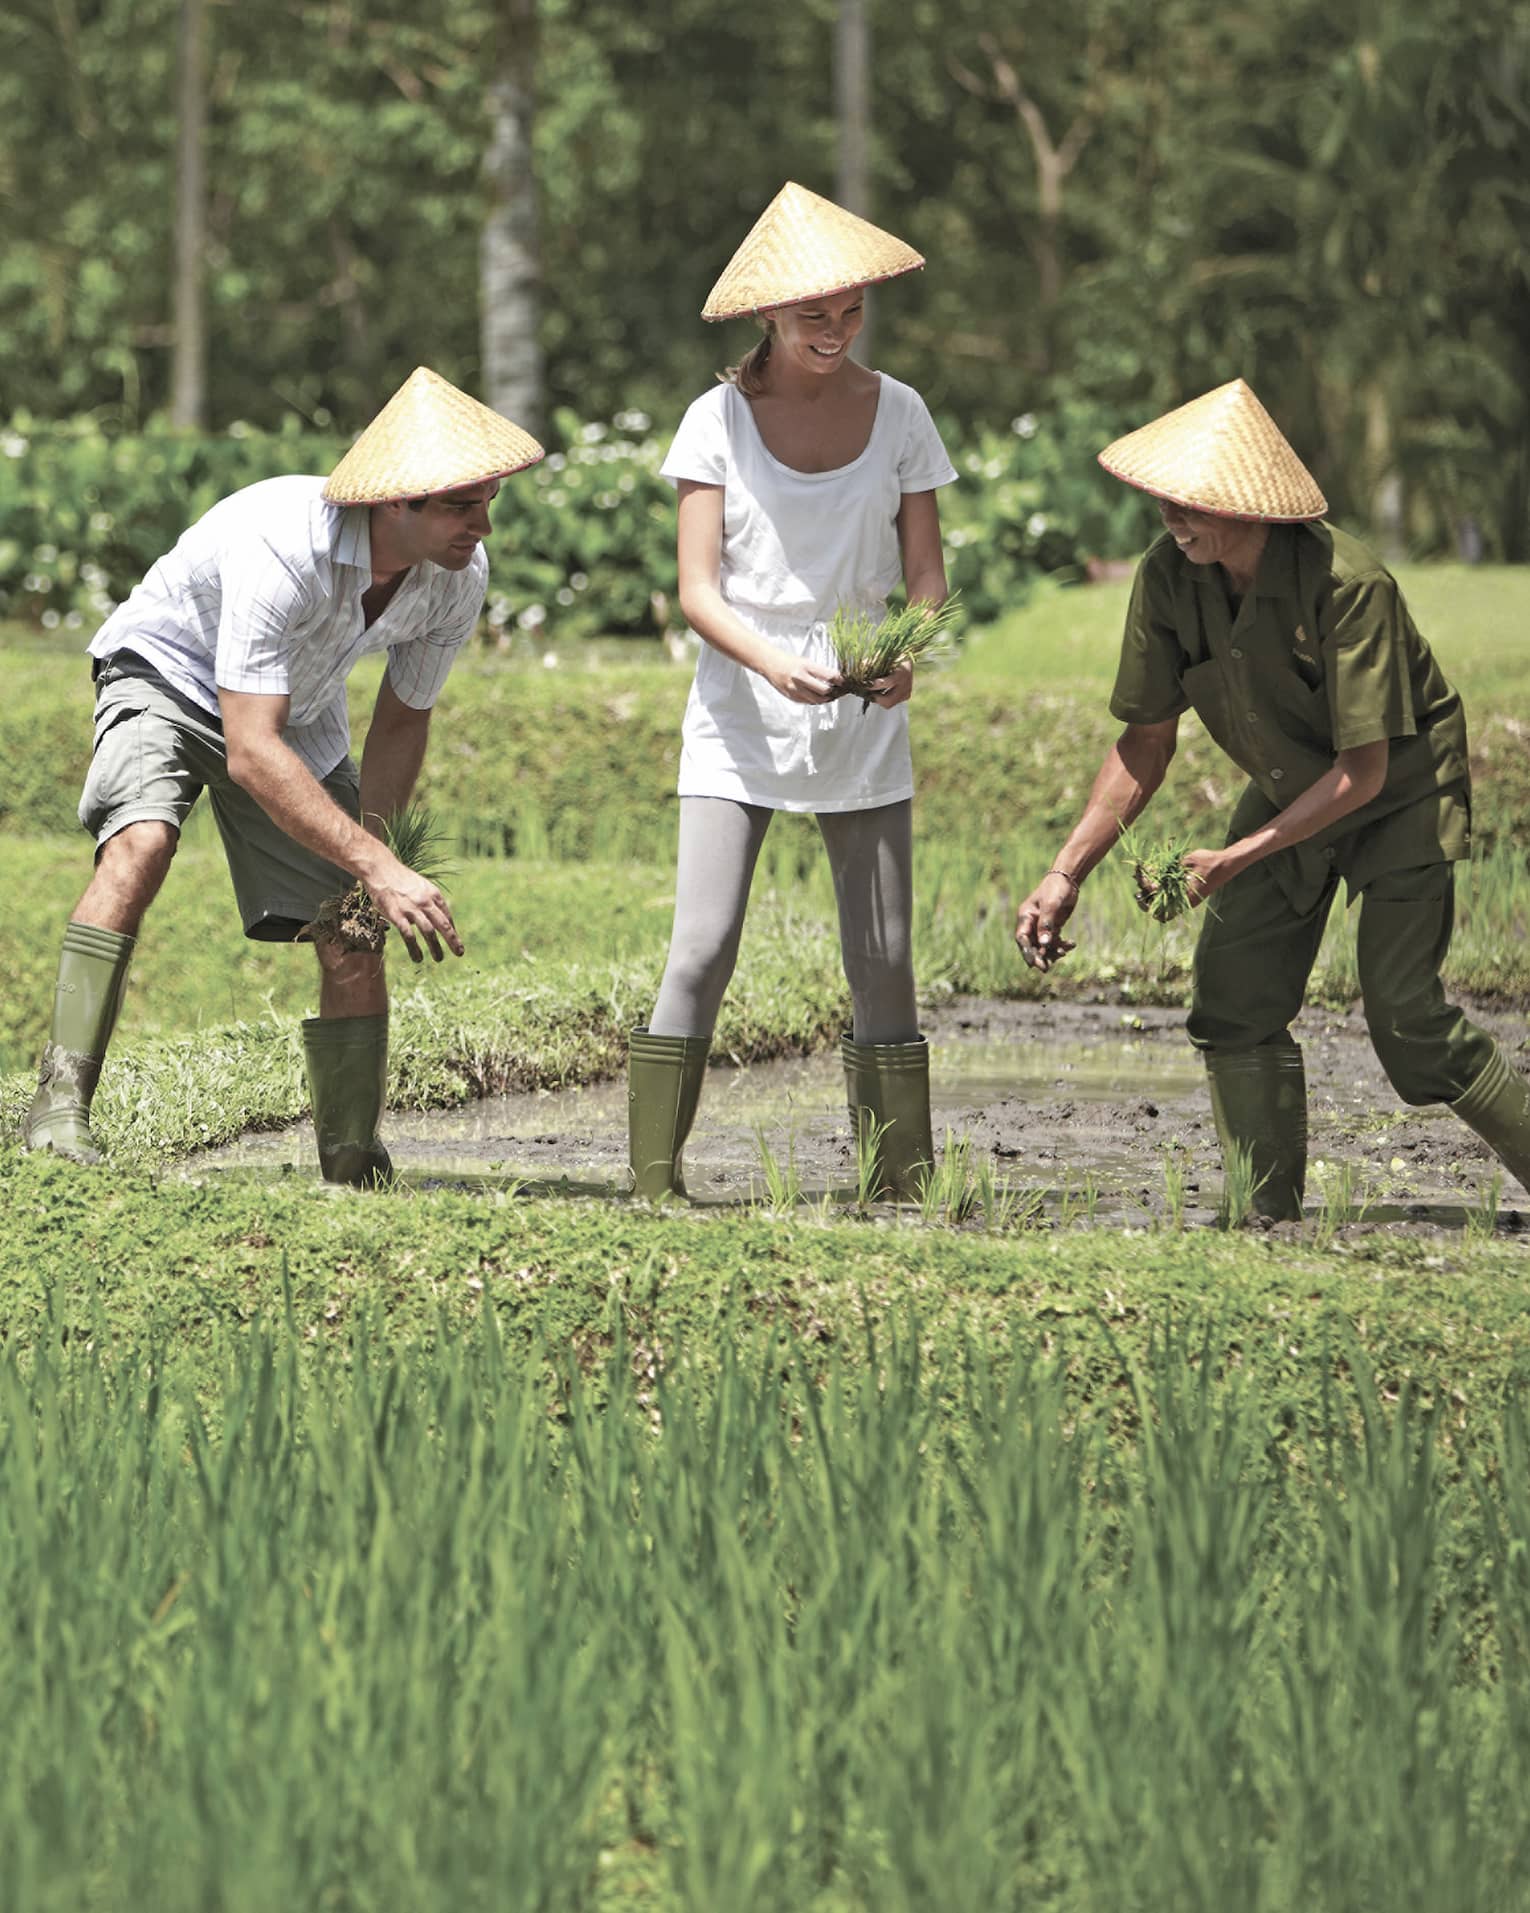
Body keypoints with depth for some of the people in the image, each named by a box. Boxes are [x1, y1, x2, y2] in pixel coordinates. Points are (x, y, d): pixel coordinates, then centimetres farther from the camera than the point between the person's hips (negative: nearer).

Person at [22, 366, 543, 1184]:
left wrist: (365, 859, -14)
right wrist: (377, 868, -47)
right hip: (168, 673, -6)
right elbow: (250, 753, -42)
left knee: (354, 946, -5)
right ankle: (61, 1101, -34)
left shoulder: (460, 576, -20)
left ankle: (355, 1171, 9)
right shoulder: (279, 548, -41)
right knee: (141, 842, -33)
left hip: (299, 713, 6)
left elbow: (400, 724, -3)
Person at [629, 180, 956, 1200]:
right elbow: (698, 592, -7)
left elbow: (926, 569, 4)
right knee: (702, 951, -12)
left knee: (884, 961, 2)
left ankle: (905, 1183, 10)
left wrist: (907, 652, -18)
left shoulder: (898, 413, 3)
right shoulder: (721, 418, -4)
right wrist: (771, 662, -26)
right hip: (740, 721, -2)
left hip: (864, 723, 2)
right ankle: (655, 1183, -8)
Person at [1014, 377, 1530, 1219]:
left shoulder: (1347, 584, -33)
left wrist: (1238, 858, -27)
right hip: (1290, 795, 6)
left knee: (1405, 1020, -14)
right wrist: (1065, 875, -10)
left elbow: (1364, 771, -27)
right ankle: (1269, 1221, 9)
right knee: (1234, 1000, -2)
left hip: (1400, 798, -6)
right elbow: (1145, 744, -4)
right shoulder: (1168, 575, -16)